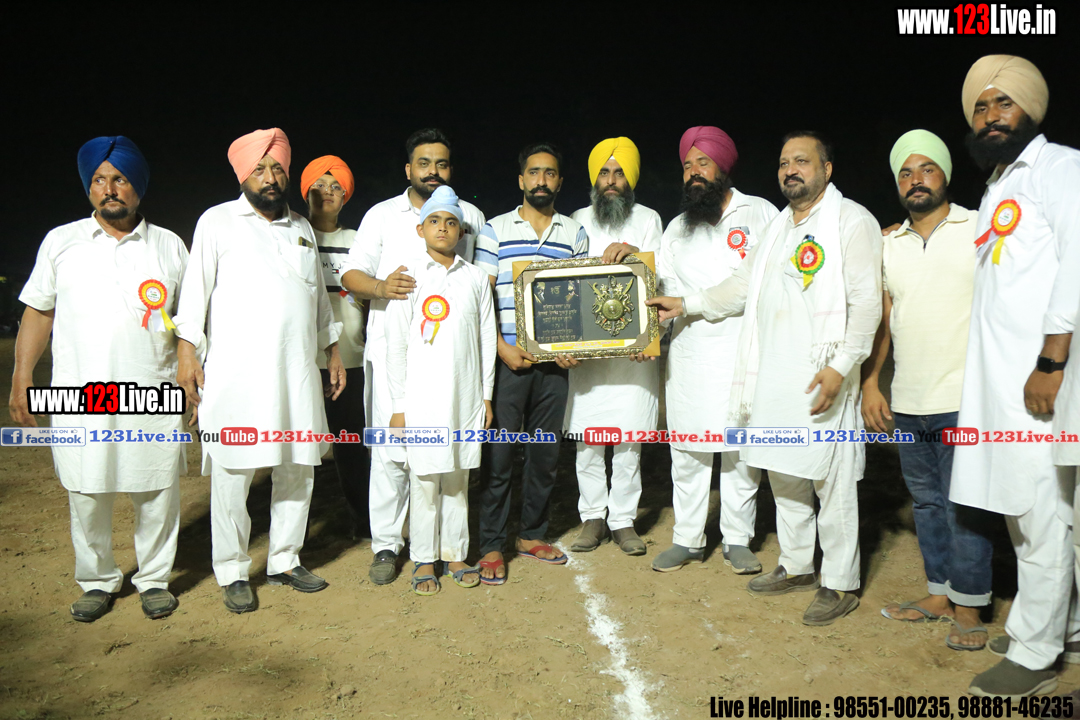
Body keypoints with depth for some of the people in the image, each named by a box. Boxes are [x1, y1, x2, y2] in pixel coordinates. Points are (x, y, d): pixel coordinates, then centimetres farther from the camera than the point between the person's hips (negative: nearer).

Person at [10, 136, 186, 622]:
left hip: (154, 395, 0)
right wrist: (21, 378, 5)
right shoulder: (61, 242, 9)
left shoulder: (169, 246, 8)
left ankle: (154, 578, 22)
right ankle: (98, 581, 27)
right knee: (87, 496, 8)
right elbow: (38, 312, 11)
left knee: (158, 494, 5)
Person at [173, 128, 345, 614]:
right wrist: (187, 350, -9)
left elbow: (318, 295, 22)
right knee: (232, 474, -1)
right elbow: (196, 287, 0)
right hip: (235, 371, -4)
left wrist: (333, 350, 18)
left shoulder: (301, 228, 19)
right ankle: (232, 574, 12)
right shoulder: (218, 221, 5)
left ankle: (285, 560, 22)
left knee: (297, 469, 8)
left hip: (297, 370, 5)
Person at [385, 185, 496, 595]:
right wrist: (399, 404, -2)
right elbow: (396, 344, 0)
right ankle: (424, 560, 17)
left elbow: (486, 340, 10)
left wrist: (486, 396, 8)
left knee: (458, 478, 10)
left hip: (466, 397, 2)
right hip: (423, 398, -2)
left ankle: (455, 553, 24)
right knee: (424, 480, 3)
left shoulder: (476, 278, 7)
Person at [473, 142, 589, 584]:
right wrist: (503, 348, -12)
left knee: (546, 452, 11)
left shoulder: (575, 234, 12)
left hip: (554, 360, 3)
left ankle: (532, 535, 27)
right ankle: (492, 547, 11)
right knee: (499, 453, -1)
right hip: (507, 360, -3)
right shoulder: (495, 230, 3)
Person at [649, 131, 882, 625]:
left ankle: (840, 584, 11)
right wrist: (686, 304, 23)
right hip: (772, 377, 8)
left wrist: (840, 367, -20)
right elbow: (742, 286, 28)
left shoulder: (851, 220, -3)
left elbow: (866, 302, -12)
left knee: (832, 483, -1)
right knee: (784, 477, 14)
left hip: (822, 379, -7)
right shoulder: (778, 227, 20)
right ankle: (795, 567, 28)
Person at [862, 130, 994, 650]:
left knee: (963, 505, 0)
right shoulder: (889, 245, 13)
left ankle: (969, 609, 13)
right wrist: (869, 383, 6)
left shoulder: (980, 230, 0)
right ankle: (939, 593, 26)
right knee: (925, 501, 13)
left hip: (963, 399, -5)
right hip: (907, 403, 5)